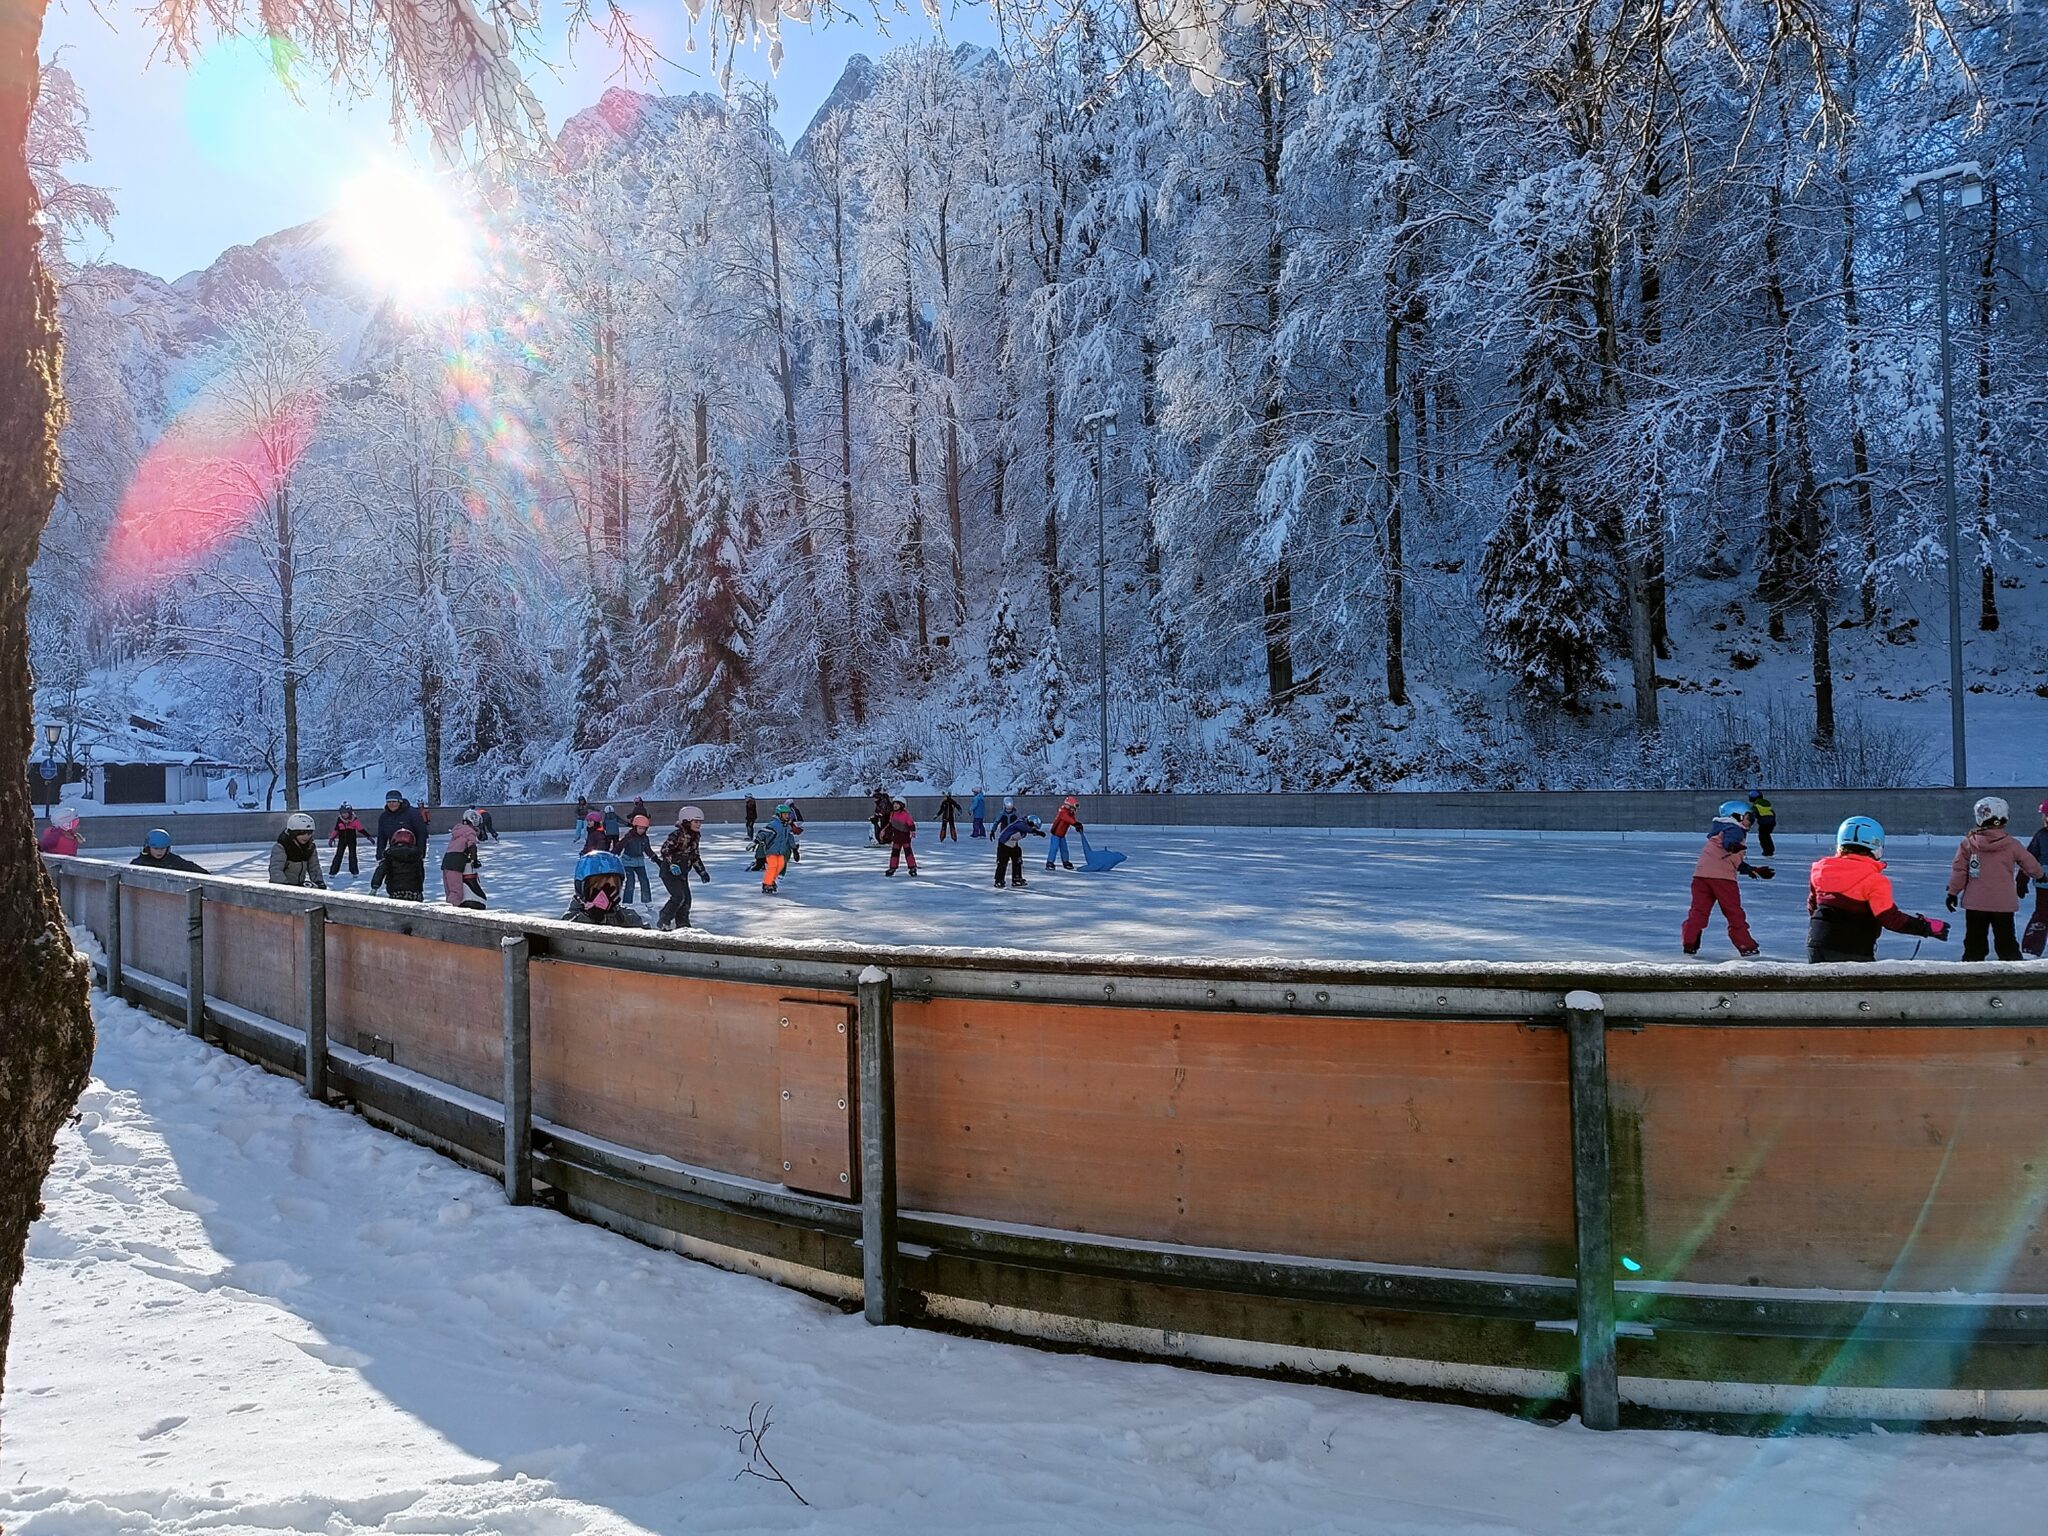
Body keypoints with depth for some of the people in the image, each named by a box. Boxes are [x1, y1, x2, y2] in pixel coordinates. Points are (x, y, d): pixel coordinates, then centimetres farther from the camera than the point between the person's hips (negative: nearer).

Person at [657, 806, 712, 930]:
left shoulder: (695, 837, 9)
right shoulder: (677, 835, -18)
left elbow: (695, 856, 18)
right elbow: (665, 850, -20)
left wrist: (702, 872, 13)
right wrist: (672, 864, -30)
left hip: (682, 873, 8)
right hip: (669, 873, -8)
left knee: (686, 899, 5)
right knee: (679, 897, -18)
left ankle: (682, 924, 17)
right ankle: (663, 922, -7)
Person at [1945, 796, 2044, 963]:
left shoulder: (1968, 843, -6)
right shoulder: (2012, 844, -4)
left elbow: (1959, 870, -4)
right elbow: (2033, 867, 5)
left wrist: (1953, 892, 6)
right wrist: (2038, 875, 28)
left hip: (1975, 903, 0)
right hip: (2004, 904, 0)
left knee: (1975, 943, 8)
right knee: (2007, 943, 9)